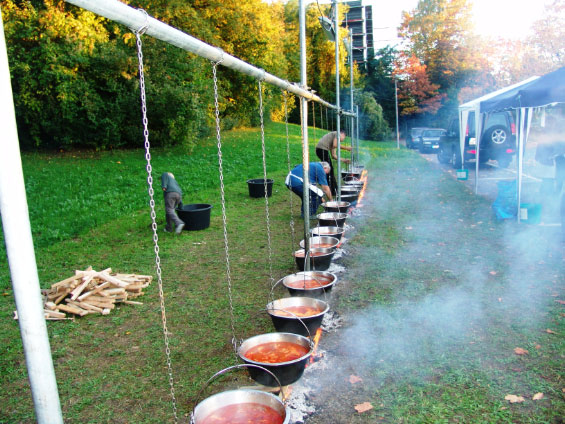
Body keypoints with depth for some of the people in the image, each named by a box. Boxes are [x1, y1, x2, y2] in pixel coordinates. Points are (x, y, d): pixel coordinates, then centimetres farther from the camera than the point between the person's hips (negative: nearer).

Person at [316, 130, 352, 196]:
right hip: (322, 149, -10)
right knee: (330, 170, -6)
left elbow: (333, 155, 24)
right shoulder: (338, 133, 5)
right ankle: (333, 190, -3)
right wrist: (346, 148, -3)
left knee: (330, 170, 15)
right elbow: (335, 145, -13)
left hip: (319, 150, 10)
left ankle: (333, 189, 22)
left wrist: (344, 160, 24)